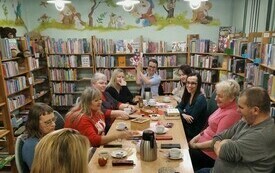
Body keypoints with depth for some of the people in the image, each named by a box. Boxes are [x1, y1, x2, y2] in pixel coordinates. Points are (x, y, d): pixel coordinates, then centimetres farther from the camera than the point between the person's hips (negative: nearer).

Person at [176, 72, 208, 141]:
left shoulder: (200, 99, -22)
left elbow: (191, 120, -21)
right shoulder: (188, 95, 2)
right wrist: (183, 114, -14)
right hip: (186, 127, 7)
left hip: (193, 132, -7)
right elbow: (178, 107, 6)